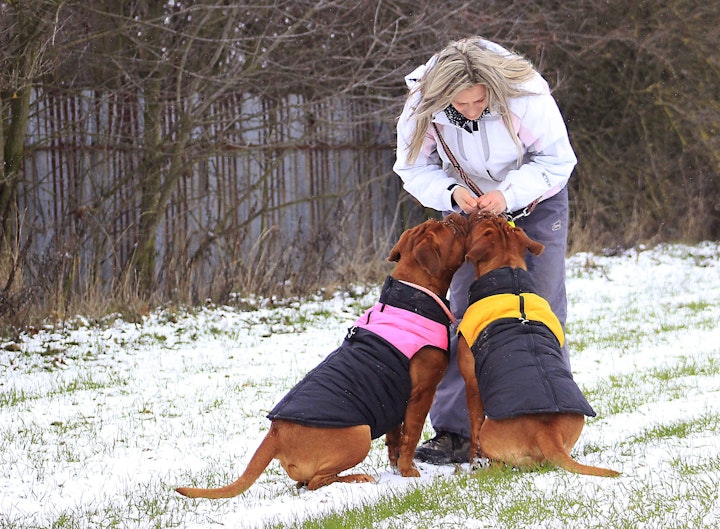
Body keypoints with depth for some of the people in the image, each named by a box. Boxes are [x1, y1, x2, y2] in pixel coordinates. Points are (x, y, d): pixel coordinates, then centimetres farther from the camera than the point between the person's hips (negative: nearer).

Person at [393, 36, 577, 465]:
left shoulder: (527, 95, -33)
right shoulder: (424, 107, -26)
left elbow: (558, 160, -22)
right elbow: (414, 168, -11)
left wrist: (509, 194, -36)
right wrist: (451, 192, -31)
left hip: (535, 202, -1)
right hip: (470, 207, 2)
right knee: (467, 311, -6)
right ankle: (455, 431, -6)